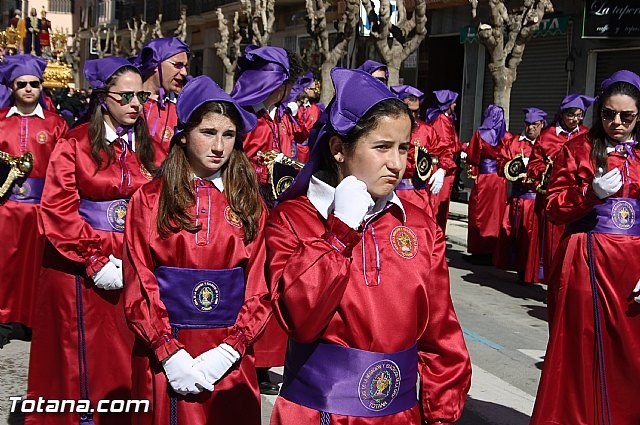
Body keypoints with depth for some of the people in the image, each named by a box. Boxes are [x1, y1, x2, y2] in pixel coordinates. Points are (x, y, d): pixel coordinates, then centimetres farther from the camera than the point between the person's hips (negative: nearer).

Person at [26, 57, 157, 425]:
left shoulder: (146, 147, 8)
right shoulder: (75, 144, -5)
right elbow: (59, 211, -11)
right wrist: (95, 260, -14)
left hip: (133, 267, 4)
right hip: (80, 269, -4)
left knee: (125, 358, 9)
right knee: (84, 358, 6)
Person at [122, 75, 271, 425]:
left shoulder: (249, 202, 3)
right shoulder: (150, 199, -2)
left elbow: (260, 288, 0)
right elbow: (139, 287, -4)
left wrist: (228, 351, -11)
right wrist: (169, 353, -14)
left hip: (229, 358, 1)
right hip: (163, 356, -1)